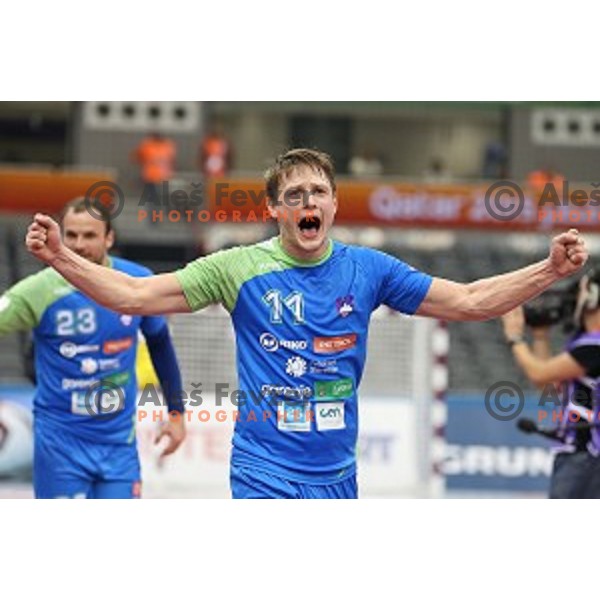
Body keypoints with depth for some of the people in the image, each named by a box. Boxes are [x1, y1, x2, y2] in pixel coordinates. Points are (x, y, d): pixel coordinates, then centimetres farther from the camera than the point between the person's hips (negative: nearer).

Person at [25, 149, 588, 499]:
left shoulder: (367, 269, 2)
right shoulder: (239, 268, -5)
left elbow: (468, 302, 5)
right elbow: (133, 295, -5)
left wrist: (551, 269, -6)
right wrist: (60, 258, -17)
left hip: (336, 475, 3)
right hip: (264, 475, -3)